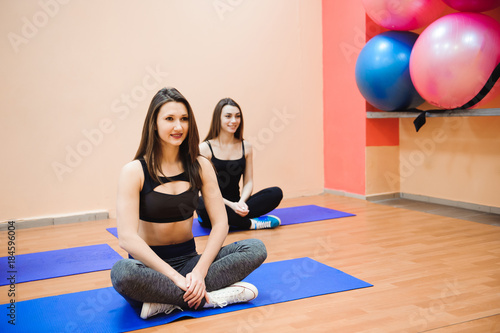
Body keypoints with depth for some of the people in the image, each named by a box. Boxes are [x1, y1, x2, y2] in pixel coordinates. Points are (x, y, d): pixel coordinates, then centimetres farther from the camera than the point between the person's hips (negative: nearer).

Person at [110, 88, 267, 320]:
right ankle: (212, 297, -24)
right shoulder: (134, 172, -10)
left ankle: (167, 301, -24)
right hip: (149, 264, -3)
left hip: (189, 258, 4)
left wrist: (199, 271, -20)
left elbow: (220, 223, -4)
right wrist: (174, 276, -27)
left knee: (256, 249, -18)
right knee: (122, 272, -38)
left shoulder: (200, 166, 0)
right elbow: (127, 238, -20)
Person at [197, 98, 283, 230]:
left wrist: (241, 202, -14)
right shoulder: (205, 148, -5)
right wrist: (231, 205, -21)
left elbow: (248, 181, 8)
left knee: (276, 193, -16)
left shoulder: (245, 146, 9)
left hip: (236, 203, 4)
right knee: (206, 207, -41)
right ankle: (251, 223, -21)